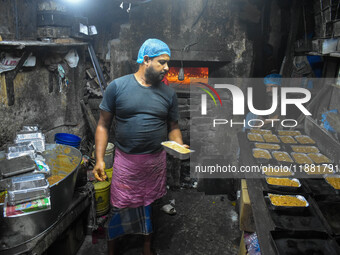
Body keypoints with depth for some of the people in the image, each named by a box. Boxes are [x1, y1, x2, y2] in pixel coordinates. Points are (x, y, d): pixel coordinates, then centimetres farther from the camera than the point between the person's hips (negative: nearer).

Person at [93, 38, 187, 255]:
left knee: (151, 206, 17)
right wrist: (99, 160, -9)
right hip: (125, 161, -2)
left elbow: (173, 127, 9)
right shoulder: (117, 86, -7)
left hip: (156, 162, 3)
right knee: (119, 207, 10)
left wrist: (180, 147, -10)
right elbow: (103, 125, -4)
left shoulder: (169, 93, 2)